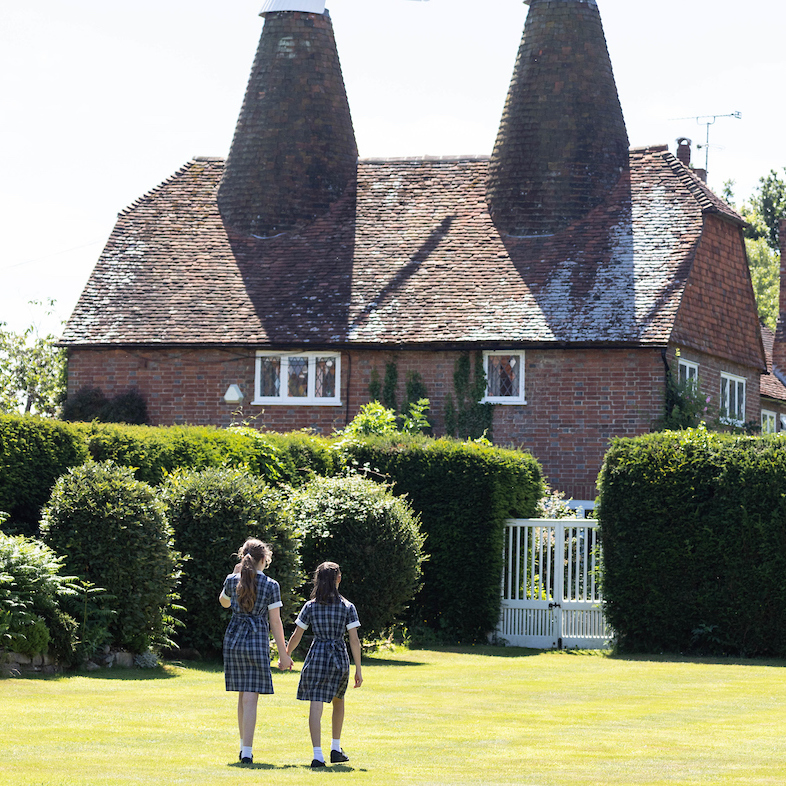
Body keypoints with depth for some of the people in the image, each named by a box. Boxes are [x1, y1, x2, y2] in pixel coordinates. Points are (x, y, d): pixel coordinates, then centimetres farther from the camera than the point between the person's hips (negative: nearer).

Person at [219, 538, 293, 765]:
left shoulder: (232, 580, 1)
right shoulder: (271, 586, -7)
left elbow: (224, 602, 23)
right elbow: (276, 622, -6)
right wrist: (283, 654, 0)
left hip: (233, 638, 4)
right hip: (257, 640, -4)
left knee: (243, 695, 18)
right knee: (251, 698, -5)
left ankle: (244, 746, 27)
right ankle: (247, 752, -12)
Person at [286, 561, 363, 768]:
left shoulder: (310, 607, 1)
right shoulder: (347, 607, 0)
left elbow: (296, 636, 4)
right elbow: (354, 640, -4)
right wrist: (358, 670, 0)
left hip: (317, 656, -1)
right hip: (340, 658, 1)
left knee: (316, 704, -7)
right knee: (338, 700, 25)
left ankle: (318, 755, -20)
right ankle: (336, 749, 27)